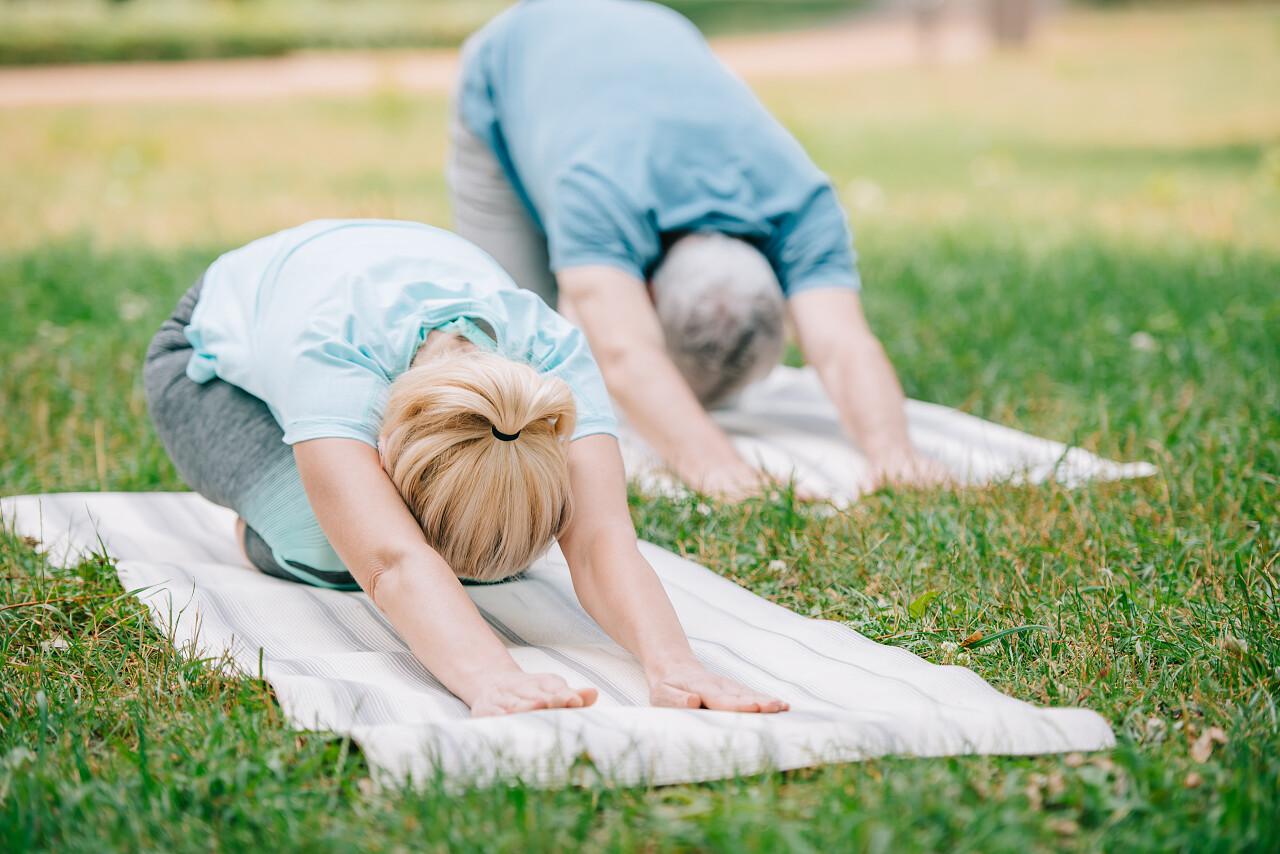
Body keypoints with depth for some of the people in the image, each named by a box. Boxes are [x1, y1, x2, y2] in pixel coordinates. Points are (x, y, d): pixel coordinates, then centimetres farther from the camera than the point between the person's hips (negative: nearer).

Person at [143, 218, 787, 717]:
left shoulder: (553, 354, -40)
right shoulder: (327, 356, -50)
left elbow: (601, 540, -51)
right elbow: (390, 563, -63)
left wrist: (670, 664, -70)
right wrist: (490, 680, -80)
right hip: (217, 360, -4)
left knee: (502, 539, -17)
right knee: (326, 548, -35)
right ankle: (263, 527, 4)